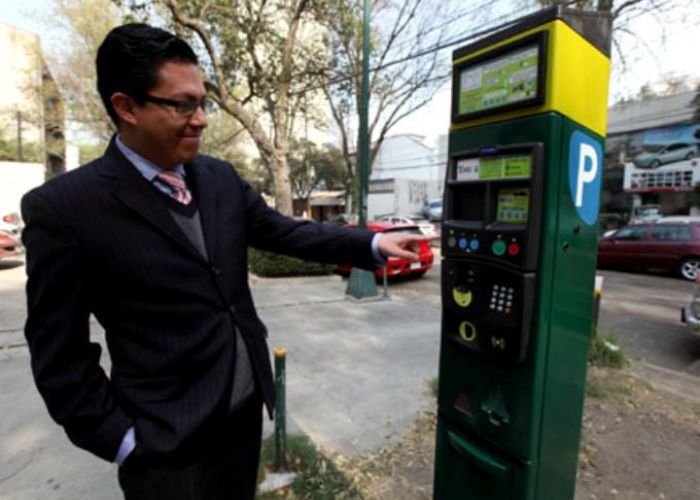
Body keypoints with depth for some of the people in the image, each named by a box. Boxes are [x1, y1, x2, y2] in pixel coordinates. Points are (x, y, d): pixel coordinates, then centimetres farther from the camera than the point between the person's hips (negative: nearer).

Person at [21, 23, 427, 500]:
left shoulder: (221, 178, -1)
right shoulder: (64, 207, -16)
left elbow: (287, 232, 4)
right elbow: (59, 353, -11)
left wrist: (374, 243, -1)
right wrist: (121, 439, -10)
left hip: (247, 404, 5)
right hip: (166, 438, -5)